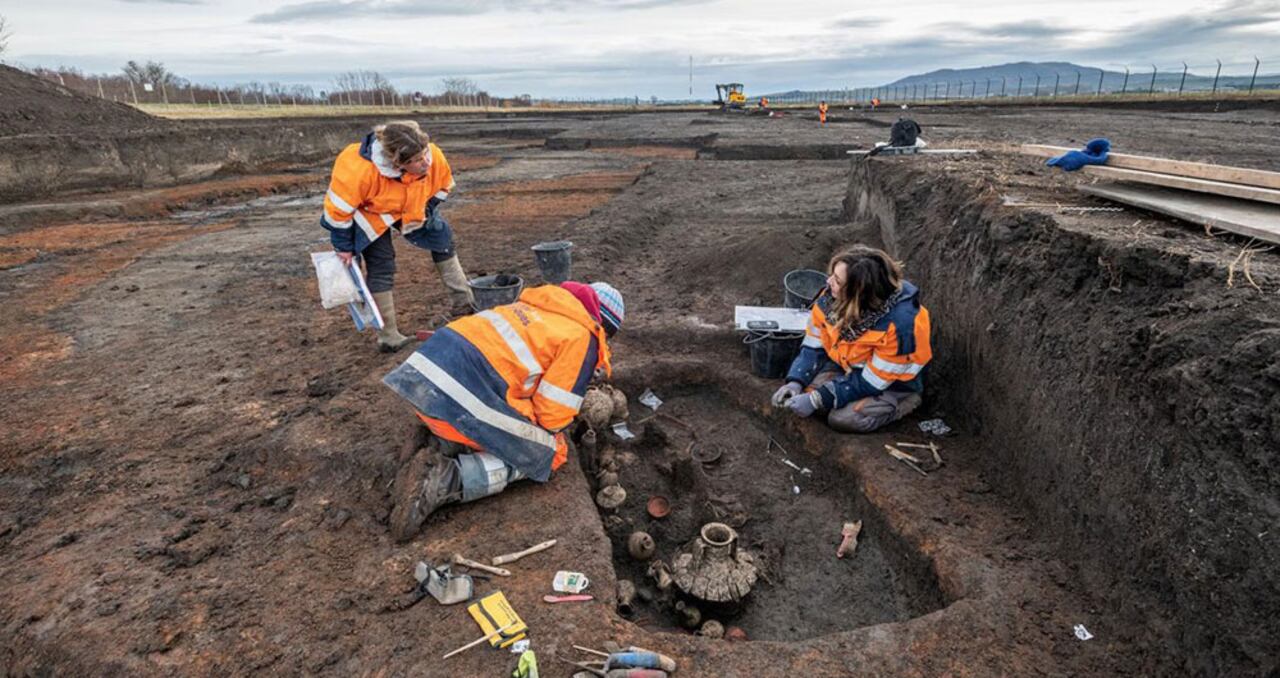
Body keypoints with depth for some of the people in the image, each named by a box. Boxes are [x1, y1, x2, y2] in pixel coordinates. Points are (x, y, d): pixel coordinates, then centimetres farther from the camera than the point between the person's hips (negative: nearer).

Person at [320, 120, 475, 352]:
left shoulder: (434, 157, -31)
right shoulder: (360, 170, -43)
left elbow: (443, 186, -5)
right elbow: (338, 209, -29)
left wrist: (426, 212, -13)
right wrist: (344, 248, -19)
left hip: (411, 208, 5)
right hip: (369, 212, -5)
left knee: (442, 238, 1)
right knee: (381, 267, -11)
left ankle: (465, 304, 12)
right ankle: (388, 337, -1)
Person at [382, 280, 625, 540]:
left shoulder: (536, 304, 23)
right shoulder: (581, 338, 0)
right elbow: (553, 414, -1)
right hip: (463, 396, -9)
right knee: (547, 455, 8)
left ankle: (438, 443, 8)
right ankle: (445, 478, -9)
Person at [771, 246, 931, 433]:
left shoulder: (900, 322, -35)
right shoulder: (833, 296, -19)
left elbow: (872, 382, -29)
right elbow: (814, 345, -7)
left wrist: (818, 400, -31)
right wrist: (795, 382, -23)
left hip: (891, 384, -5)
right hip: (846, 367, 5)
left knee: (842, 419, -26)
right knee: (803, 392, -17)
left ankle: (902, 402, 0)